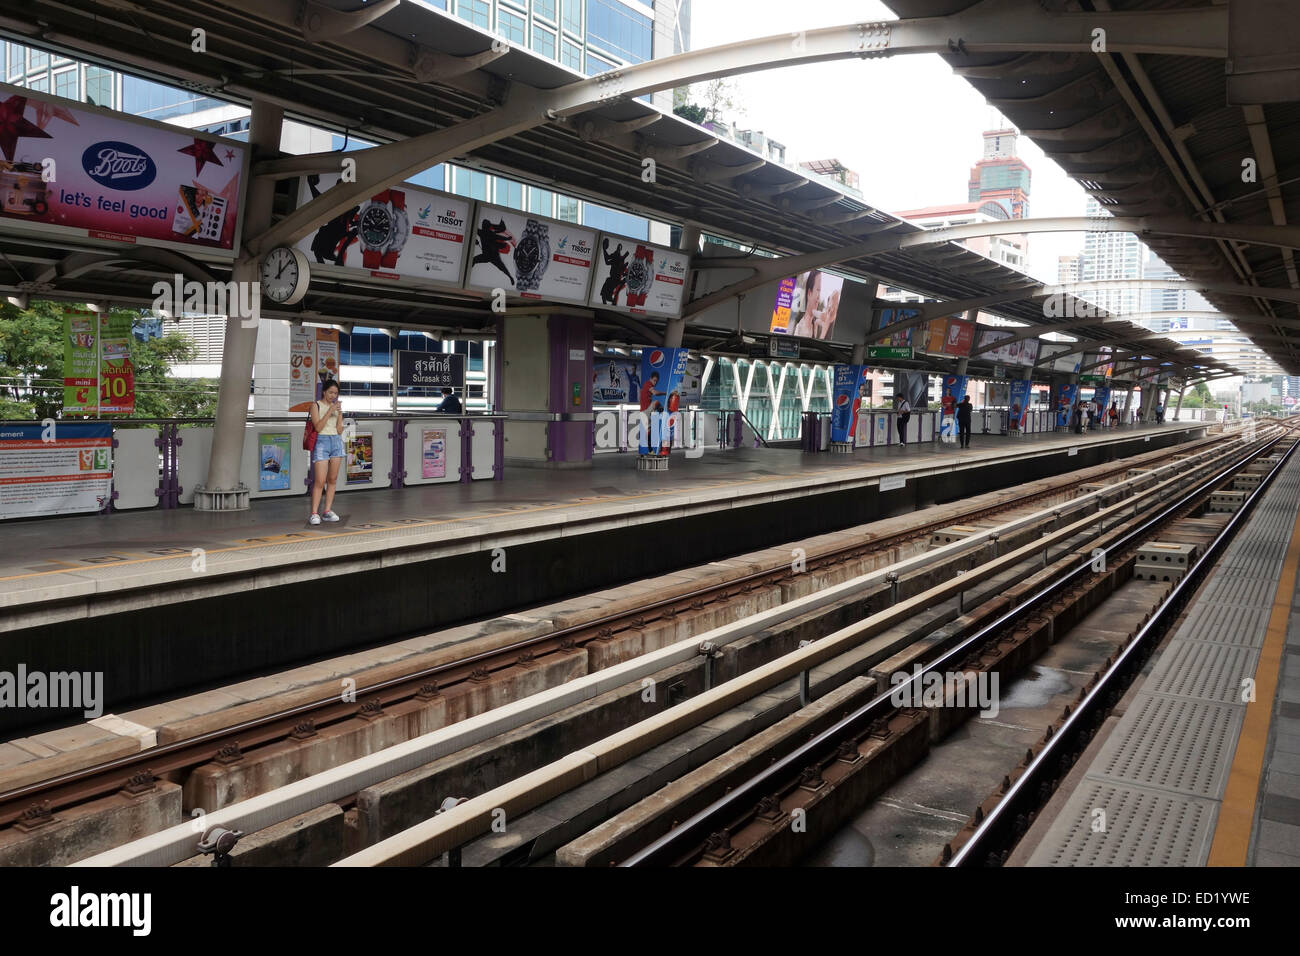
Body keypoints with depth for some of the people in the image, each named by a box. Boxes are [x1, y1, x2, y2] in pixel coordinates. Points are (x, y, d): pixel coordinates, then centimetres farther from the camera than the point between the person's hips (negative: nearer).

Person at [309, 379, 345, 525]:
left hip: (336, 442, 5)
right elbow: (318, 427, -11)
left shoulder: (337, 406, 13)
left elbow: (340, 430, 7)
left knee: (333, 479, 5)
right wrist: (330, 411, -14)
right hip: (322, 442, -5)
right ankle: (314, 513, -8)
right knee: (320, 480, -11)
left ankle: (328, 511, 10)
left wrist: (340, 413, -5)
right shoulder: (316, 406, 1)